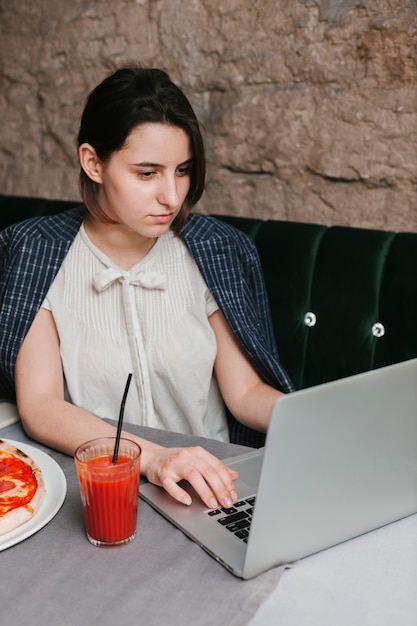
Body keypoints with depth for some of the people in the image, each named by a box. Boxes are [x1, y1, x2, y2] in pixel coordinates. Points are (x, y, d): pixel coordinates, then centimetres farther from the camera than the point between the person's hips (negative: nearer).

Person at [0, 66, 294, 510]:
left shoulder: (215, 252, -3)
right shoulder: (37, 253, -6)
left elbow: (245, 392, 0)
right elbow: (39, 405, -13)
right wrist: (151, 457, -29)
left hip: (207, 481, 0)